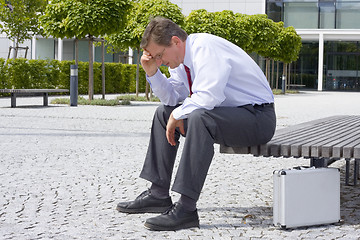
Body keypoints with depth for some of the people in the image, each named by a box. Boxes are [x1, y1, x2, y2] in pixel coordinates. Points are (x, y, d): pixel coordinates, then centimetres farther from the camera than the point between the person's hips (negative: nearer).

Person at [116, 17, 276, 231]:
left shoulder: (205, 47, -22)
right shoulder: (183, 56, 6)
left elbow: (207, 97, -33)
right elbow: (173, 97, 16)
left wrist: (178, 115, -16)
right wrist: (152, 72, 0)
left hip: (258, 119, -10)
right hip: (223, 113, 10)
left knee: (200, 117, -36)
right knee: (164, 112, 11)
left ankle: (187, 209, -34)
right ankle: (159, 195, 9)